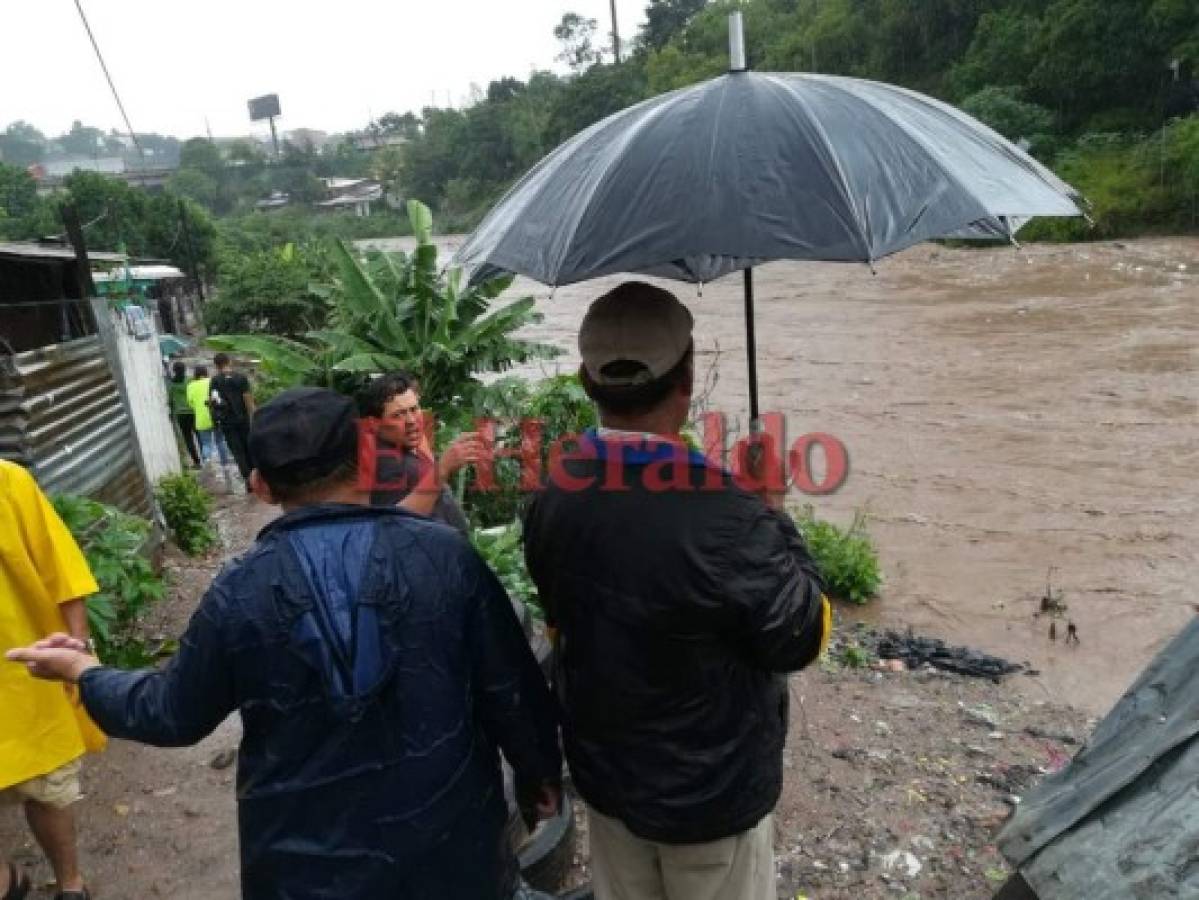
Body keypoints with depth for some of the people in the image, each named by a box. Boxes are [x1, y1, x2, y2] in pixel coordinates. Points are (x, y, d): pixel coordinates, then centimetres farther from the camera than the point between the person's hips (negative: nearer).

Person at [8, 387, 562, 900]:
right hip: (450, 842, 0)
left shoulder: (240, 593, -15)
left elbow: (175, 714, 1)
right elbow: (511, 688, -8)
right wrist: (539, 771, 10)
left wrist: (81, 672, 19)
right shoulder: (446, 555, -16)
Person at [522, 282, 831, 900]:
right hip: (711, 793, -5)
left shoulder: (548, 503, -13)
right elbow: (803, 640, -17)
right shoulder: (725, 518, -33)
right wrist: (774, 517, -7)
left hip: (602, 777, 5)